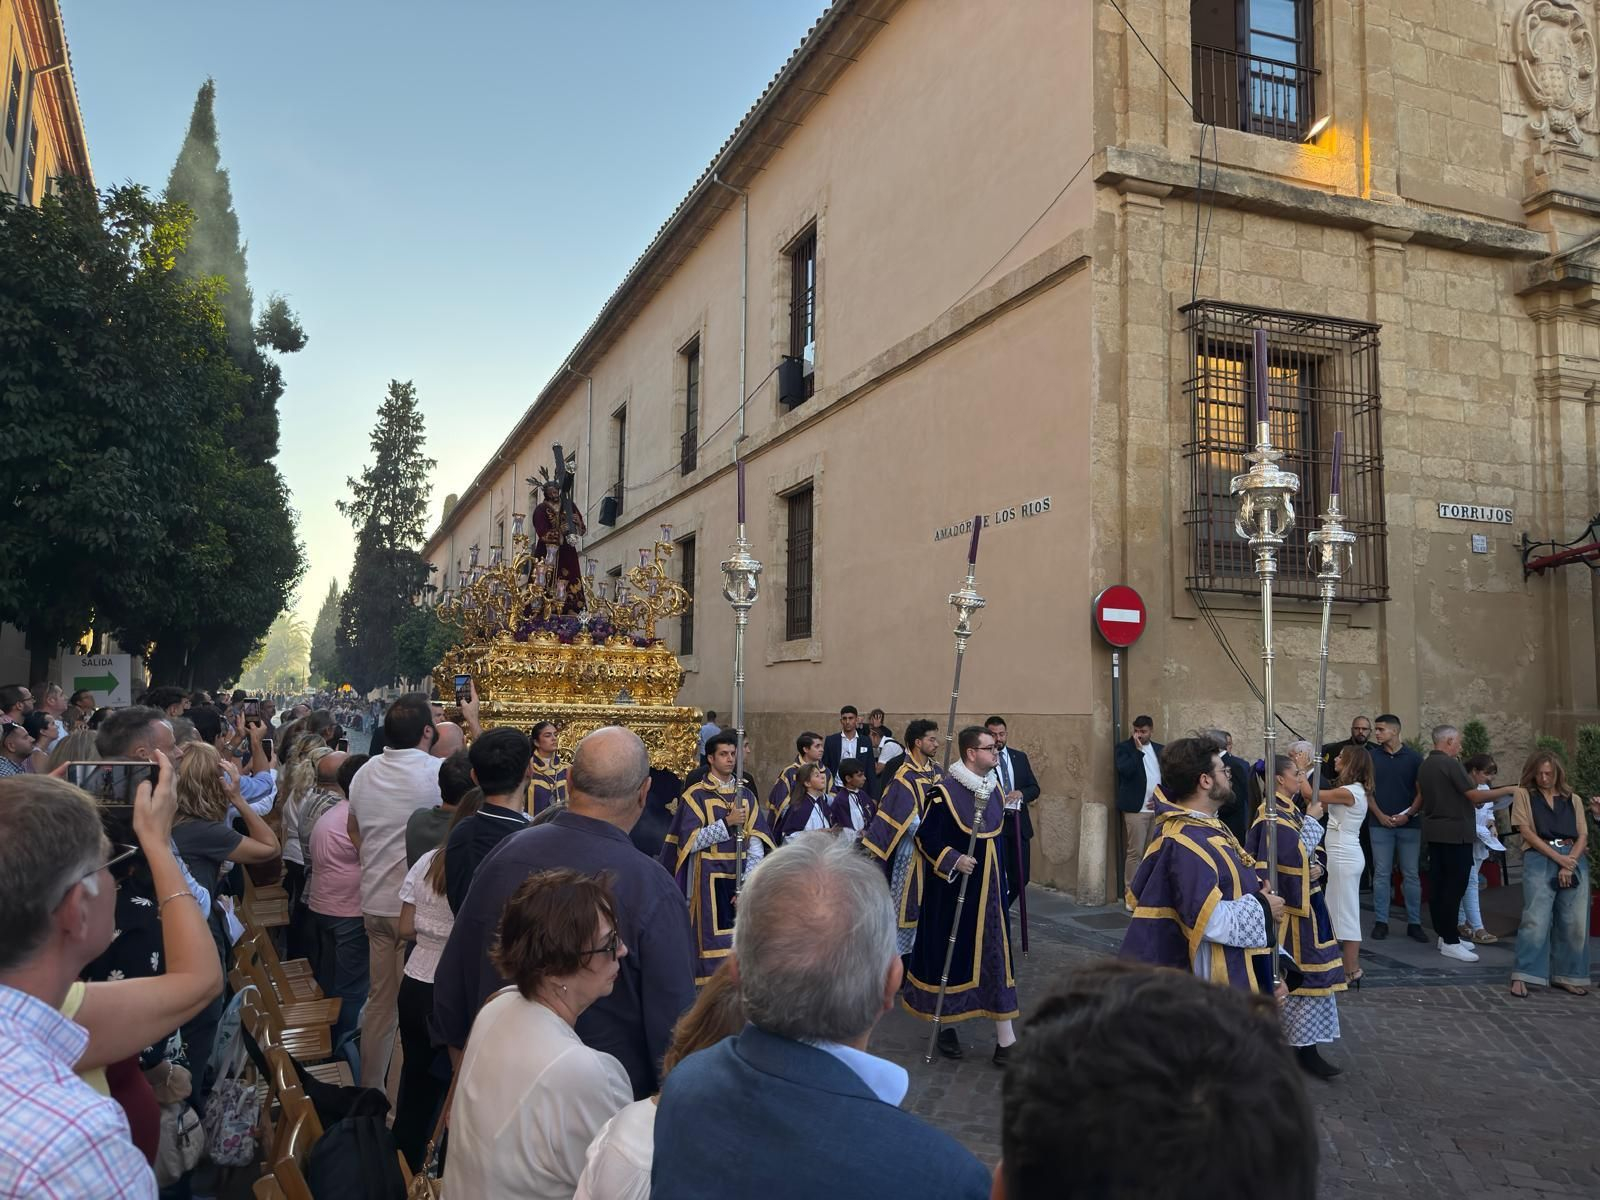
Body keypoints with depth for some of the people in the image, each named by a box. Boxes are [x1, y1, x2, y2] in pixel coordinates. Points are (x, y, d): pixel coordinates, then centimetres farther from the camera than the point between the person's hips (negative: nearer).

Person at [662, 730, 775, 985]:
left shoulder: (746, 796, 9)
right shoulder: (695, 796, -3)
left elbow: (757, 844, 3)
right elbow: (690, 842, -10)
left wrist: (748, 884, -8)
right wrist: (727, 823, -18)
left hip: (741, 878, 4)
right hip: (709, 879, -4)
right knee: (712, 943, -4)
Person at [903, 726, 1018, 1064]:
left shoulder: (992, 789, 7)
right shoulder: (944, 791, -15)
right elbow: (925, 837, -13)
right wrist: (953, 861, -23)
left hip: (987, 889, 6)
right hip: (951, 888, -6)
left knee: (995, 954, 3)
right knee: (951, 953, 5)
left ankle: (1005, 1039, 6)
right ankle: (947, 1026, 24)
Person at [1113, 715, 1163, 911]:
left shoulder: (1160, 749, 14)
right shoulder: (1124, 747, -1)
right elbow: (1125, 770, -18)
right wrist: (1138, 749, -15)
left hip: (1158, 808, 5)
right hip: (1136, 808, -5)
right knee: (1135, 852, -6)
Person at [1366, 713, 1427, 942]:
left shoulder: (1414, 758, 0)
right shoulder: (1371, 756, 2)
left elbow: (1421, 791, 1)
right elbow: (1366, 789, 2)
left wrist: (1409, 814, -10)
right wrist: (1380, 815, -7)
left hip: (1409, 824, 0)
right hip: (1380, 824, 0)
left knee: (1411, 874, 4)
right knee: (1381, 874, 3)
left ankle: (1414, 923, 12)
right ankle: (1381, 922, 10)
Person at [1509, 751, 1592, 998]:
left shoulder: (1573, 799, 17)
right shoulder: (1524, 795, 9)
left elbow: (1582, 836, 9)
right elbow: (1527, 832, 0)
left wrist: (1568, 865, -7)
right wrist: (1558, 858, -10)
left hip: (1574, 861, 3)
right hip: (1540, 859, -3)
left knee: (1574, 922, 1)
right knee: (1536, 920, -11)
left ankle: (1566, 976, 13)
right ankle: (1522, 977, -9)